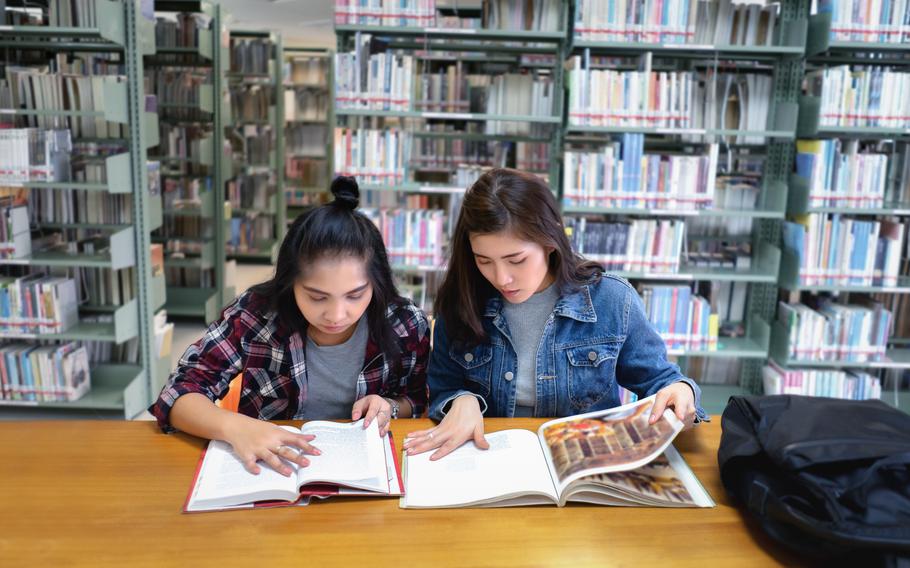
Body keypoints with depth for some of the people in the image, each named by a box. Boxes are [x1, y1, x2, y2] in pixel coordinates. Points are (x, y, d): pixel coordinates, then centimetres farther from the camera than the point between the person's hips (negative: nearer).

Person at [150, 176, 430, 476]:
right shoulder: (255, 313, -16)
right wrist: (235, 427, -30)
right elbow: (178, 394, -12)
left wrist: (388, 407, -17)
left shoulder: (407, 325, -12)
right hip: (270, 469, 0)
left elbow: (418, 403, 5)